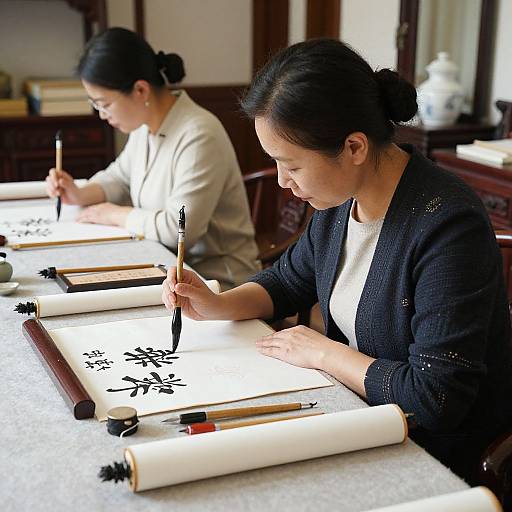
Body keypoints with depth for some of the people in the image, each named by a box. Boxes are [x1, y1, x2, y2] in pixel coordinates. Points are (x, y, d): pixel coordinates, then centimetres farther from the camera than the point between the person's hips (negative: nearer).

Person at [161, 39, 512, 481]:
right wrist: (215, 306, -3)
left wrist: (323, 352, -17)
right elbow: (289, 281, 15)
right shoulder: (341, 198, -3)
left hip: (437, 456, -7)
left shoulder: (447, 225, -28)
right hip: (360, 419, 7)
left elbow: (434, 398, -28)